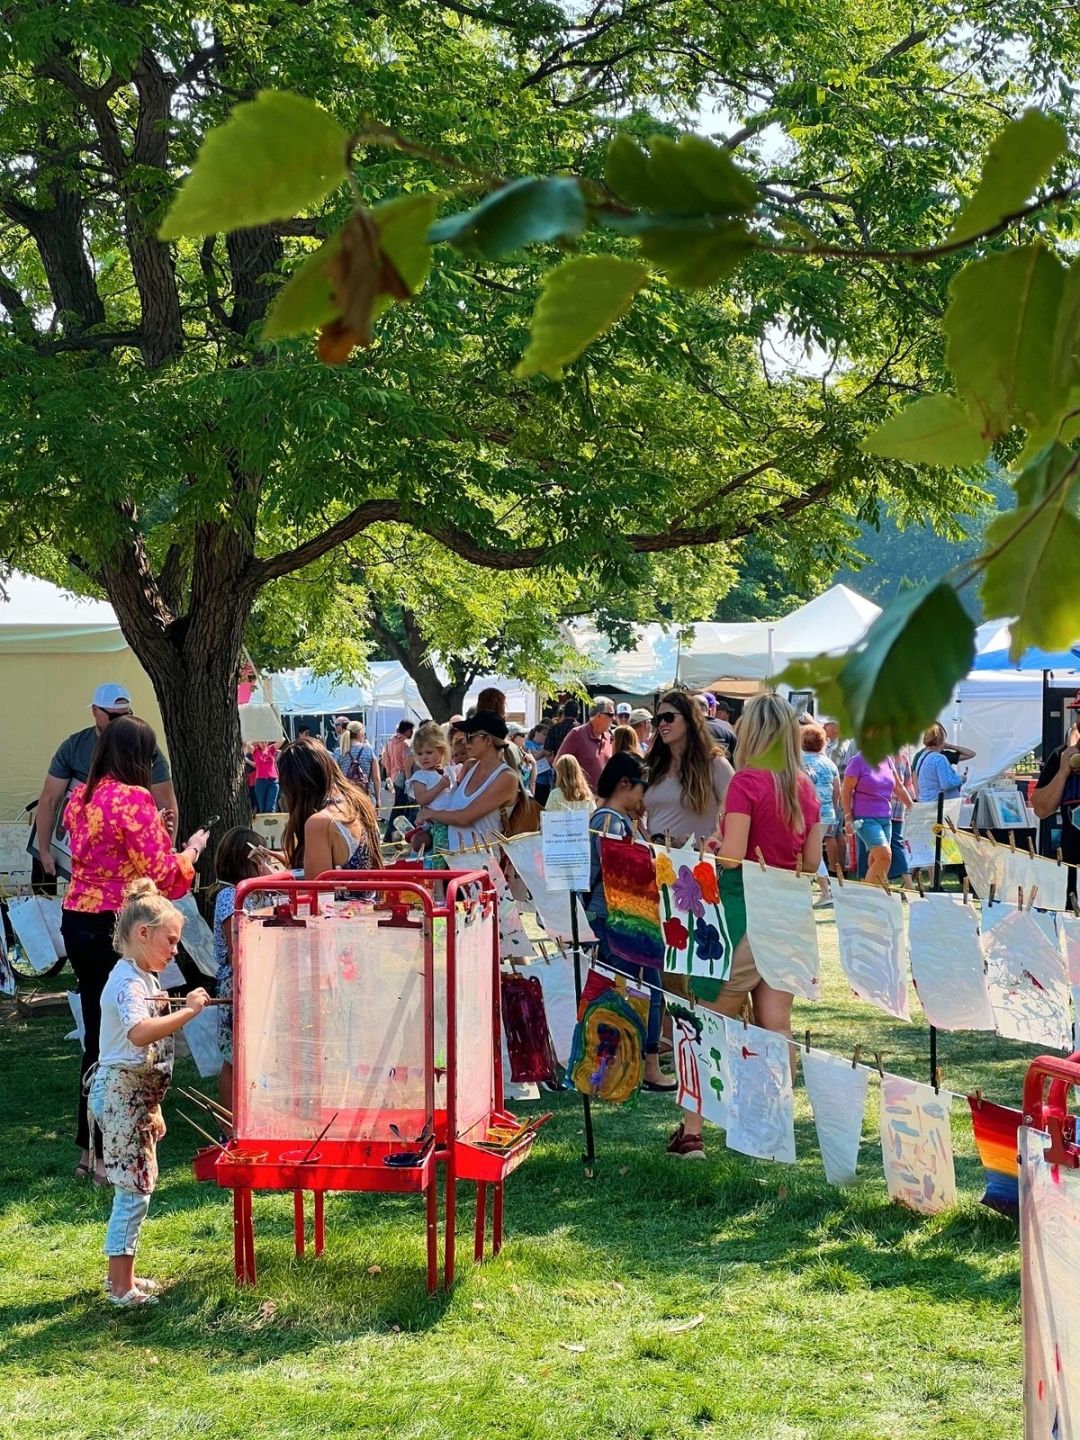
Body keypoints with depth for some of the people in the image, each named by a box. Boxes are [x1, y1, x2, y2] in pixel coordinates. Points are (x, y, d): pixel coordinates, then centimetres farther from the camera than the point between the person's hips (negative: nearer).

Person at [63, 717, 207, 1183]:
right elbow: (161, 873, -15)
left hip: (77, 920, 8)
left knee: (97, 1035, 15)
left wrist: (155, 832, 21)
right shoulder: (133, 798, -16)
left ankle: (91, 1149, 22)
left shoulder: (80, 797, 9)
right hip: (116, 928, -8)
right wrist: (191, 849, 3)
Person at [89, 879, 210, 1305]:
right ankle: (122, 1288, -2)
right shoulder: (128, 982, -17)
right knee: (134, 1189, -7)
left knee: (135, 1187, 16)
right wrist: (187, 1011, -34)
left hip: (135, 1094, 10)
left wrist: (152, 1107, 24)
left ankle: (120, 1276, 26)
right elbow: (139, 1033, -38)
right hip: (120, 1092, -10)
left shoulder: (143, 979, 15)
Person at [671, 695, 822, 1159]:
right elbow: (812, 862, 11)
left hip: (745, 910, -6)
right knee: (775, 1026, 9)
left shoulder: (746, 782, -12)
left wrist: (712, 844, 3)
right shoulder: (804, 787, 7)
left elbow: (732, 857, -17)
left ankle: (692, 1130, 3)